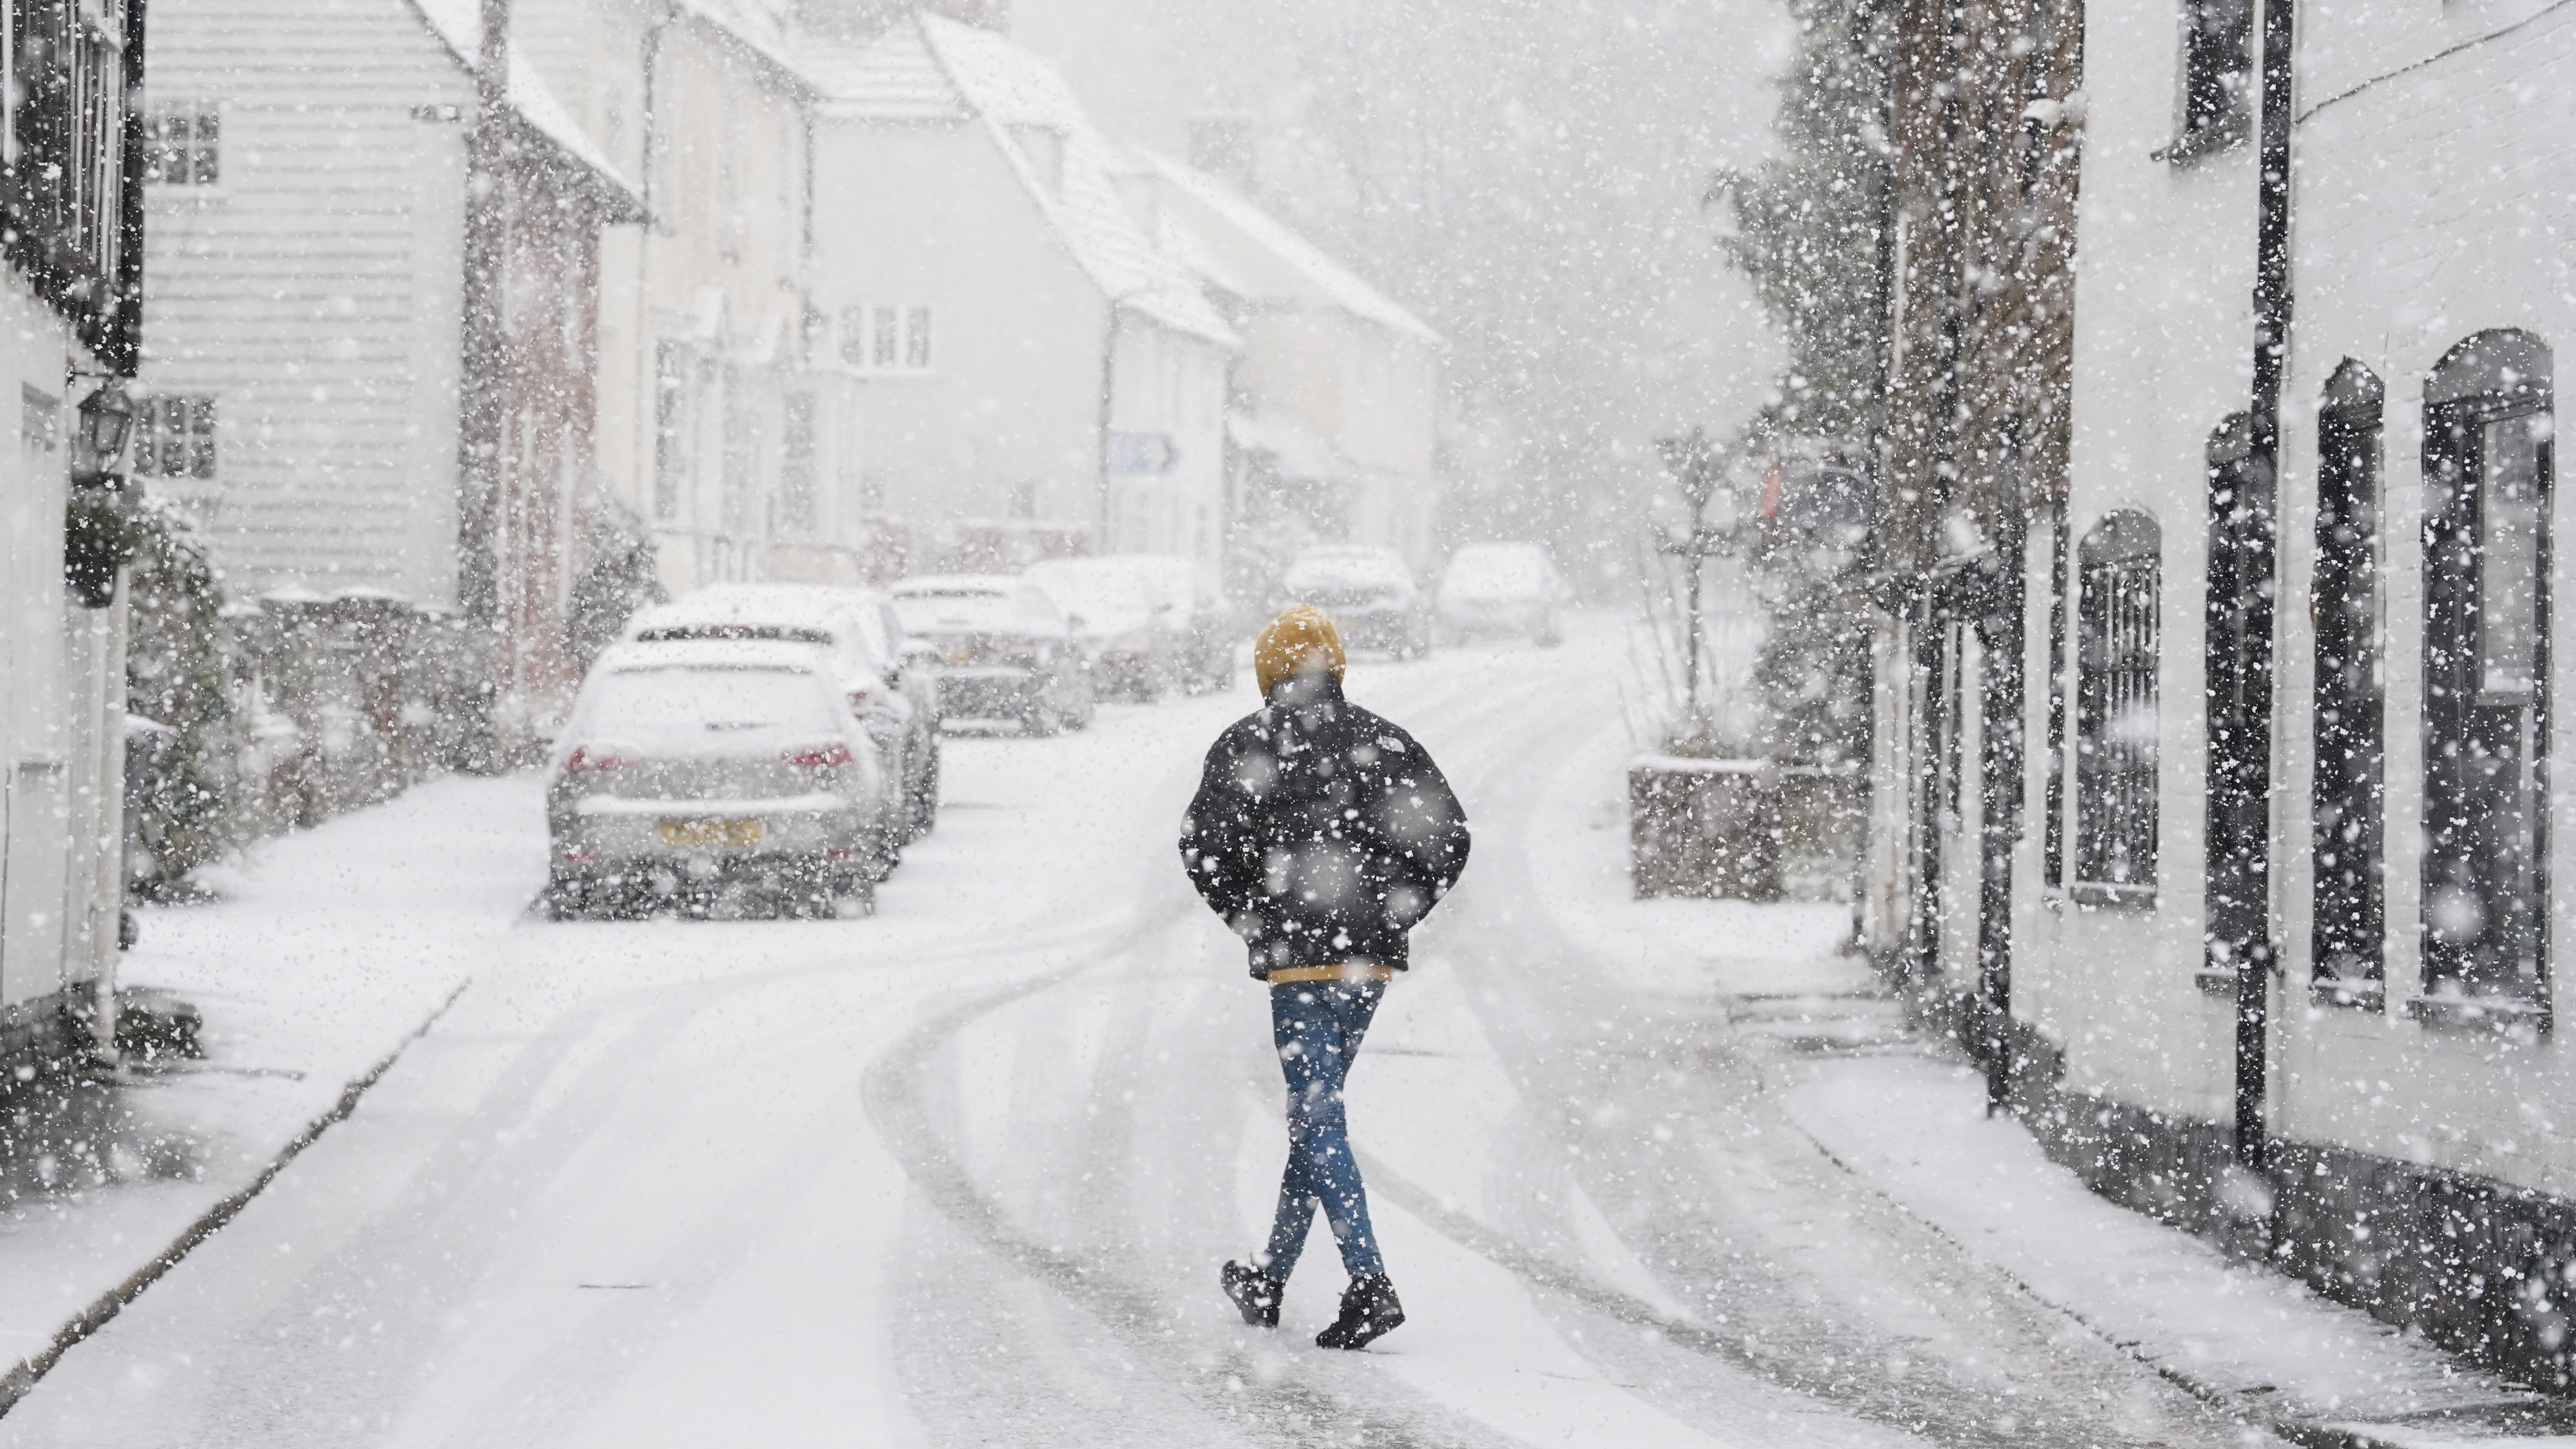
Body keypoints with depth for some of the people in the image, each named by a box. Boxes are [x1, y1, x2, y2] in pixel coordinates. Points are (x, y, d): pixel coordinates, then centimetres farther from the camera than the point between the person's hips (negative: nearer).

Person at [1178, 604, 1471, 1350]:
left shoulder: (1246, 743, -1)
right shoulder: (1383, 741, 10)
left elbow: (1204, 841, -10)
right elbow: (1448, 836, 3)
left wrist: (1252, 920, 2)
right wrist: (1391, 914, 7)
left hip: (1297, 955, -5)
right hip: (1371, 959, 5)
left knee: (1319, 1119, -5)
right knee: (1314, 1111, 16)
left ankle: (1369, 1284, -18)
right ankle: (1269, 1279, 24)